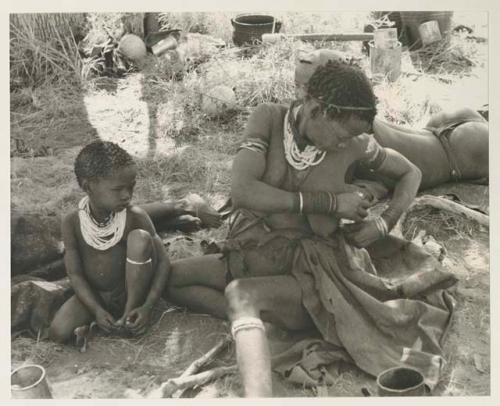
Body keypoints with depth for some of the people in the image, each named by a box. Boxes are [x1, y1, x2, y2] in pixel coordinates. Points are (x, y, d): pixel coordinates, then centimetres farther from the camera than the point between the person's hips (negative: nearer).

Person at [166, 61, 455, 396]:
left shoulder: (355, 142, -8)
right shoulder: (269, 118, -11)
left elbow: (411, 173, 11)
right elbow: (242, 191, -24)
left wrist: (385, 223, -6)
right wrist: (330, 202, -23)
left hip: (309, 267, -4)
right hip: (255, 253, 4)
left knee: (238, 294, -33)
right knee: (167, 278, -11)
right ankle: (254, 321, -19)